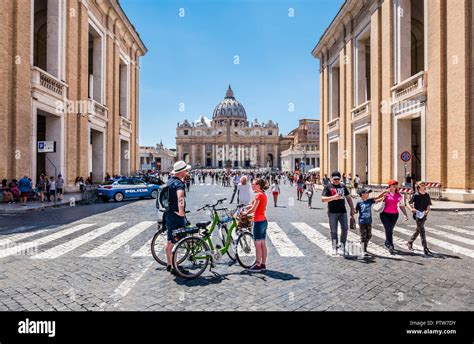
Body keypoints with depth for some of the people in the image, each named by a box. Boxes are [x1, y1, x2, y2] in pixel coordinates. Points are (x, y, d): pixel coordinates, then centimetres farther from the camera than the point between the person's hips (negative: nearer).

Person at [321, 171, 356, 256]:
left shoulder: (343, 186, 13)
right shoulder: (328, 187, -2)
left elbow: (348, 198, 18)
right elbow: (323, 199, -11)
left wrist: (352, 208, 11)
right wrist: (333, 197, -24)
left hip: (343, 211, 3)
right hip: (332, 212, -3)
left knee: (345, 228, -5)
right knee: (333, 231, 3)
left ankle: (342, 246, 10)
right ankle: (335, 247, 15)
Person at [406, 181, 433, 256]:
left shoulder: (427, 195, 5)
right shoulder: (415, 195, -9)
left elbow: (428, 205, 6)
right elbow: (409, 203, -4)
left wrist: (427, 210, -16)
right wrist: (411, 209, -24)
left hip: (424, 215, 6)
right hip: (417, 214, -6)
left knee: (418, 230, 18)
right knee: (422, 230, -11)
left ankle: (410, 242, 37)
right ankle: (425, 248, -8)